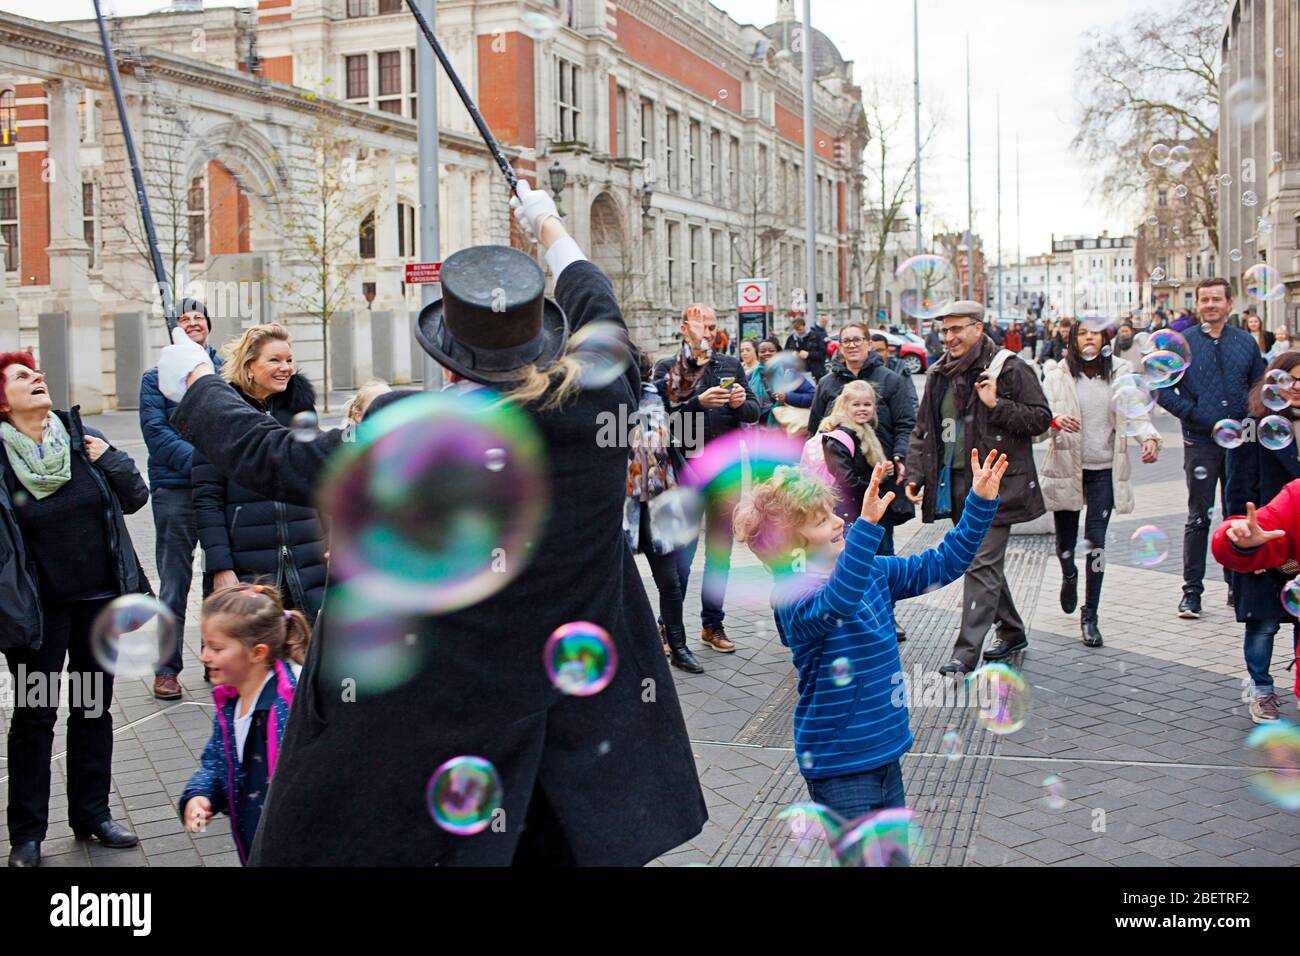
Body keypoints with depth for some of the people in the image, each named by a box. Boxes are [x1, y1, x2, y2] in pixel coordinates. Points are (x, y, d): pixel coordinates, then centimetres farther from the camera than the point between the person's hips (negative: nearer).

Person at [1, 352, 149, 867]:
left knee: (94, 709, 13)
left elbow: (135, 497, 4)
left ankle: (92, 813, 27)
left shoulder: (84, 438, 0)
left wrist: (109, 459, -13)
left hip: (101, 599, 3)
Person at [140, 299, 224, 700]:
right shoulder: (157, 377, 4)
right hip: (175, 490, -2)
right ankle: (166, 669, 10)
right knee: (174, 584, 2)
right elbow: (156, 432, -7)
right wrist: (199, 461, -20)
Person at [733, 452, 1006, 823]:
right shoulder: (792, 596, -22)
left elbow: (940, 565, 11)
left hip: (883, 748, 8)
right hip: (839, 764, -8)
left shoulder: (873, 571, 3)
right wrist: (867, 525, -53)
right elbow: (835, 604, -44)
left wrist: (981, 502, 3)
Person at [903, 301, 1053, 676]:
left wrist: (996, 406, -19)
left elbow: (1041, 418, -7)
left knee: (982, 565, -9)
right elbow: (923, 430, 16)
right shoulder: (938, 375, 13)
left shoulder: (1008, 368, -6)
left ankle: (966, 652, -9)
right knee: (983, 562, 15)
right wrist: (914, 475, 5)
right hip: (955, 482, 7)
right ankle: (1012, 632, 32)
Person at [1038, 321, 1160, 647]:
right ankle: (1069, 576, 46)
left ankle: (1090, 615, 7)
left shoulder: (1122, 373, 2)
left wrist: (1150, 438, -24)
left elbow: (1136, 415, -4)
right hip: (1066, 467, 0)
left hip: (1104, 470, 0)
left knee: (1096, 541, -4)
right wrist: (1055, 421, -31)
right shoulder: (1058, 376, -2)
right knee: (1065, 541, 9)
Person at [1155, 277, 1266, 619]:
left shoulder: (1246, 342, 8)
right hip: (1201, 442, -3)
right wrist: (1194, 414, -11)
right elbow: (1163, 390, -1)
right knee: (1199, 518, -1)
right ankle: (1192, 591, 5)